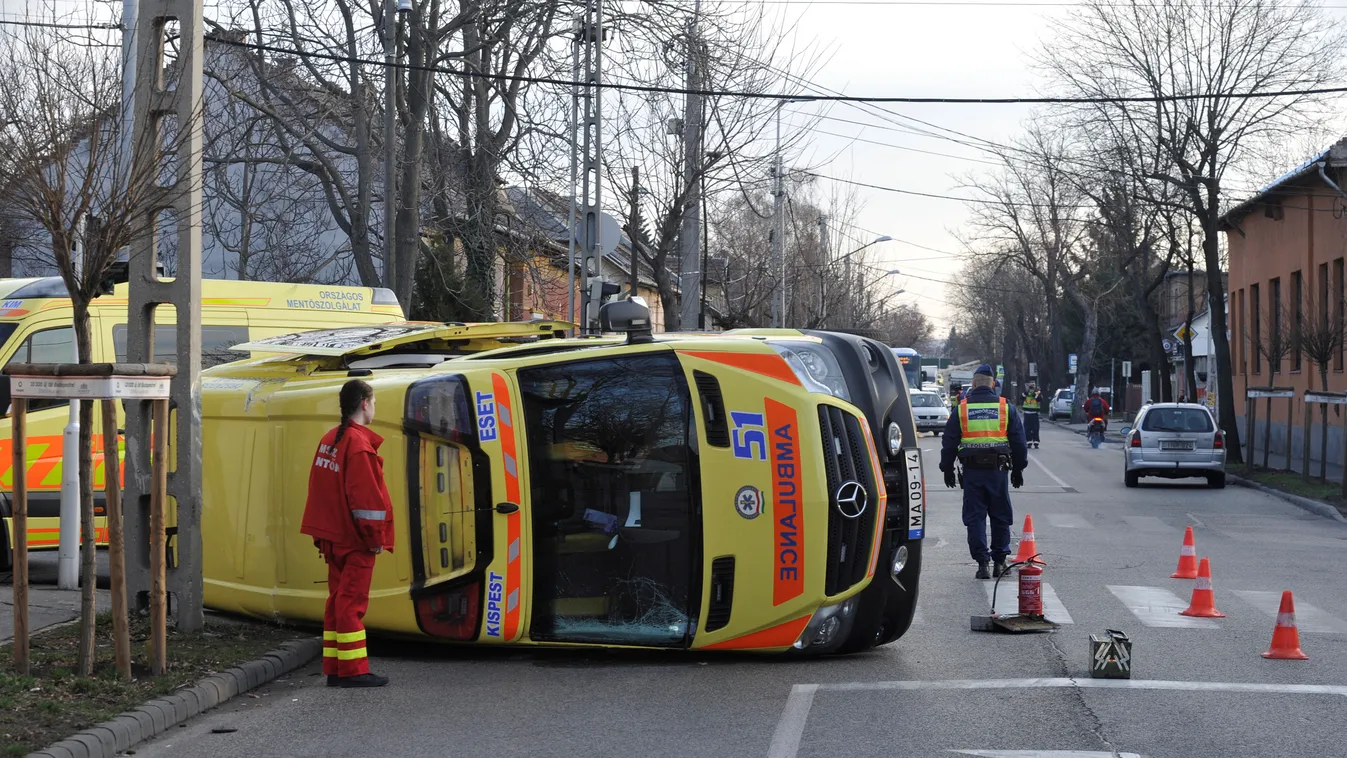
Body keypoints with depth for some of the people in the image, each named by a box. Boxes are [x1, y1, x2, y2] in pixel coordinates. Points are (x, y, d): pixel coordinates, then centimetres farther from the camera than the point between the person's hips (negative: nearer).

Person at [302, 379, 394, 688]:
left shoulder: (329, 440, 12)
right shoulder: (359, 444, -16)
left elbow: (321, 491, 15)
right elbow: (366, 497, -20)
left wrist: (322, 536, 18)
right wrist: (376, 537, -11)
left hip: (334, 537, 9)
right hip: (356, 540, -9)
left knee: (338, 599, 12)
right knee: (352, 602, -5)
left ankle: (335, 668, 15)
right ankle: (353, 670, -1)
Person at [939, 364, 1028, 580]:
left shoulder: (962, 409, 2)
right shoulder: (1006, 408, 3)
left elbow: (949, 443, 4)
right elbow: (1019, 441, 6)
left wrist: (947, 469, 13)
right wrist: (1018, 469, 15)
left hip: (972, 471, -1)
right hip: (997, 470, 1)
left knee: (975, 517, 3)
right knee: (1000, 516, 11)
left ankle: (982, 563, -2)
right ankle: (999, 561, 14)